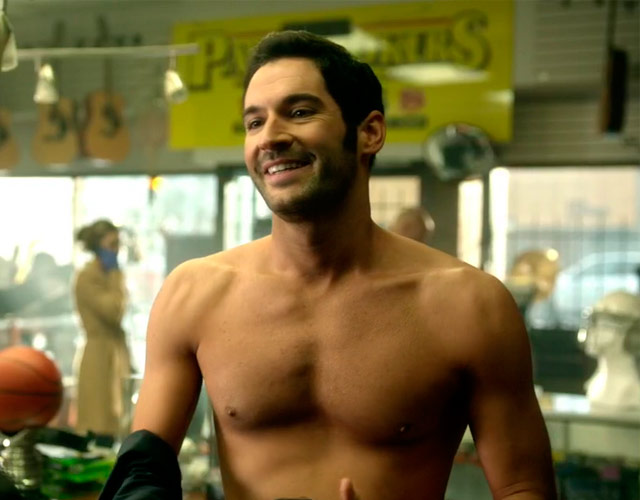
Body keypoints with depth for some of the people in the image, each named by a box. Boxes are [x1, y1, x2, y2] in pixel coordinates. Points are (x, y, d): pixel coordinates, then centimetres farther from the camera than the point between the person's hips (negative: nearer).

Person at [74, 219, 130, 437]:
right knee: (98, 425, -6)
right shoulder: (87, 277, -12)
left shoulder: (108, 274, 14)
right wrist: (115, 276, -13)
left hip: (116, 352, 8)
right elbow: (113, 312, -22)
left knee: (112, 420, 9)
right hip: (99, 355, -8)